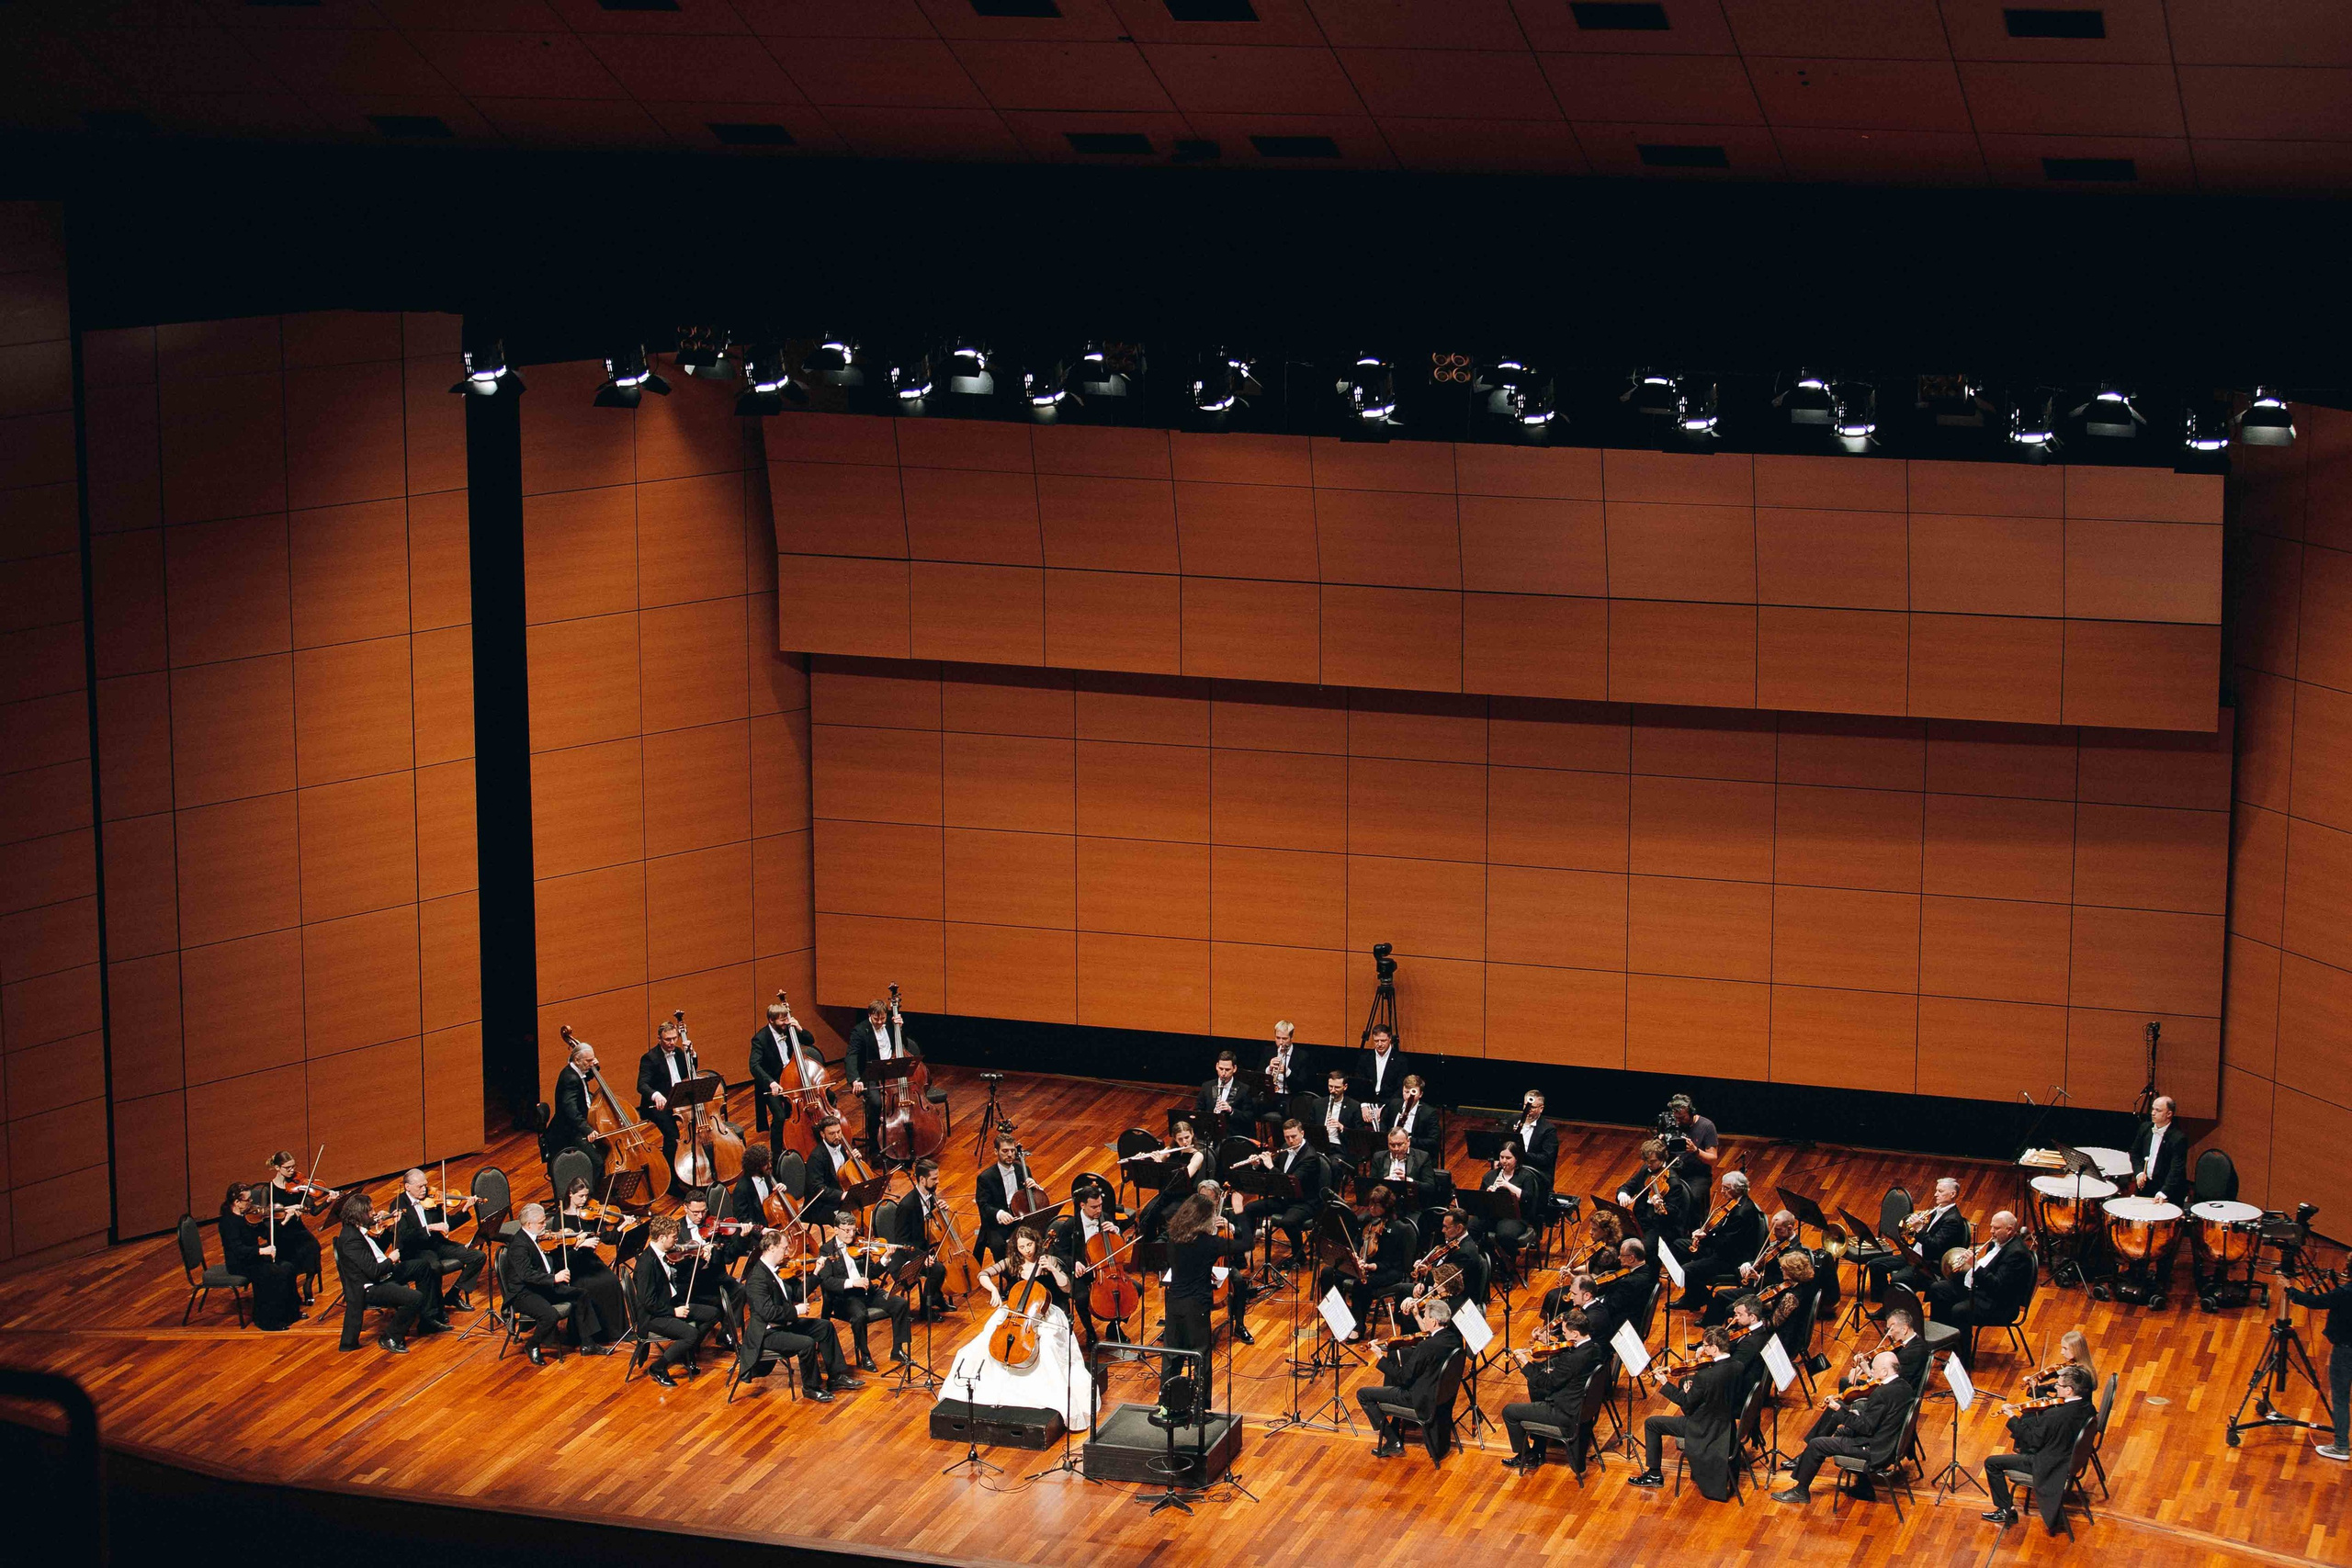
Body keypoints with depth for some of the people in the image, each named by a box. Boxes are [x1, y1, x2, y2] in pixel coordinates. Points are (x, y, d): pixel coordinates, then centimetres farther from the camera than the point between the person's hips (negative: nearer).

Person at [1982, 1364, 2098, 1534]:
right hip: (2070, 1457, 8)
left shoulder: (2054, 1416, -36)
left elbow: (2034, 1440, -22)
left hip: (2049, 1465, -8)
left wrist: (2012, 1419, -10)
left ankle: (2005, 1510, 16)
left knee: (1991, 1463, 2)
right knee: (2028, 1420, 30)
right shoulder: (2087, 1408, -13)